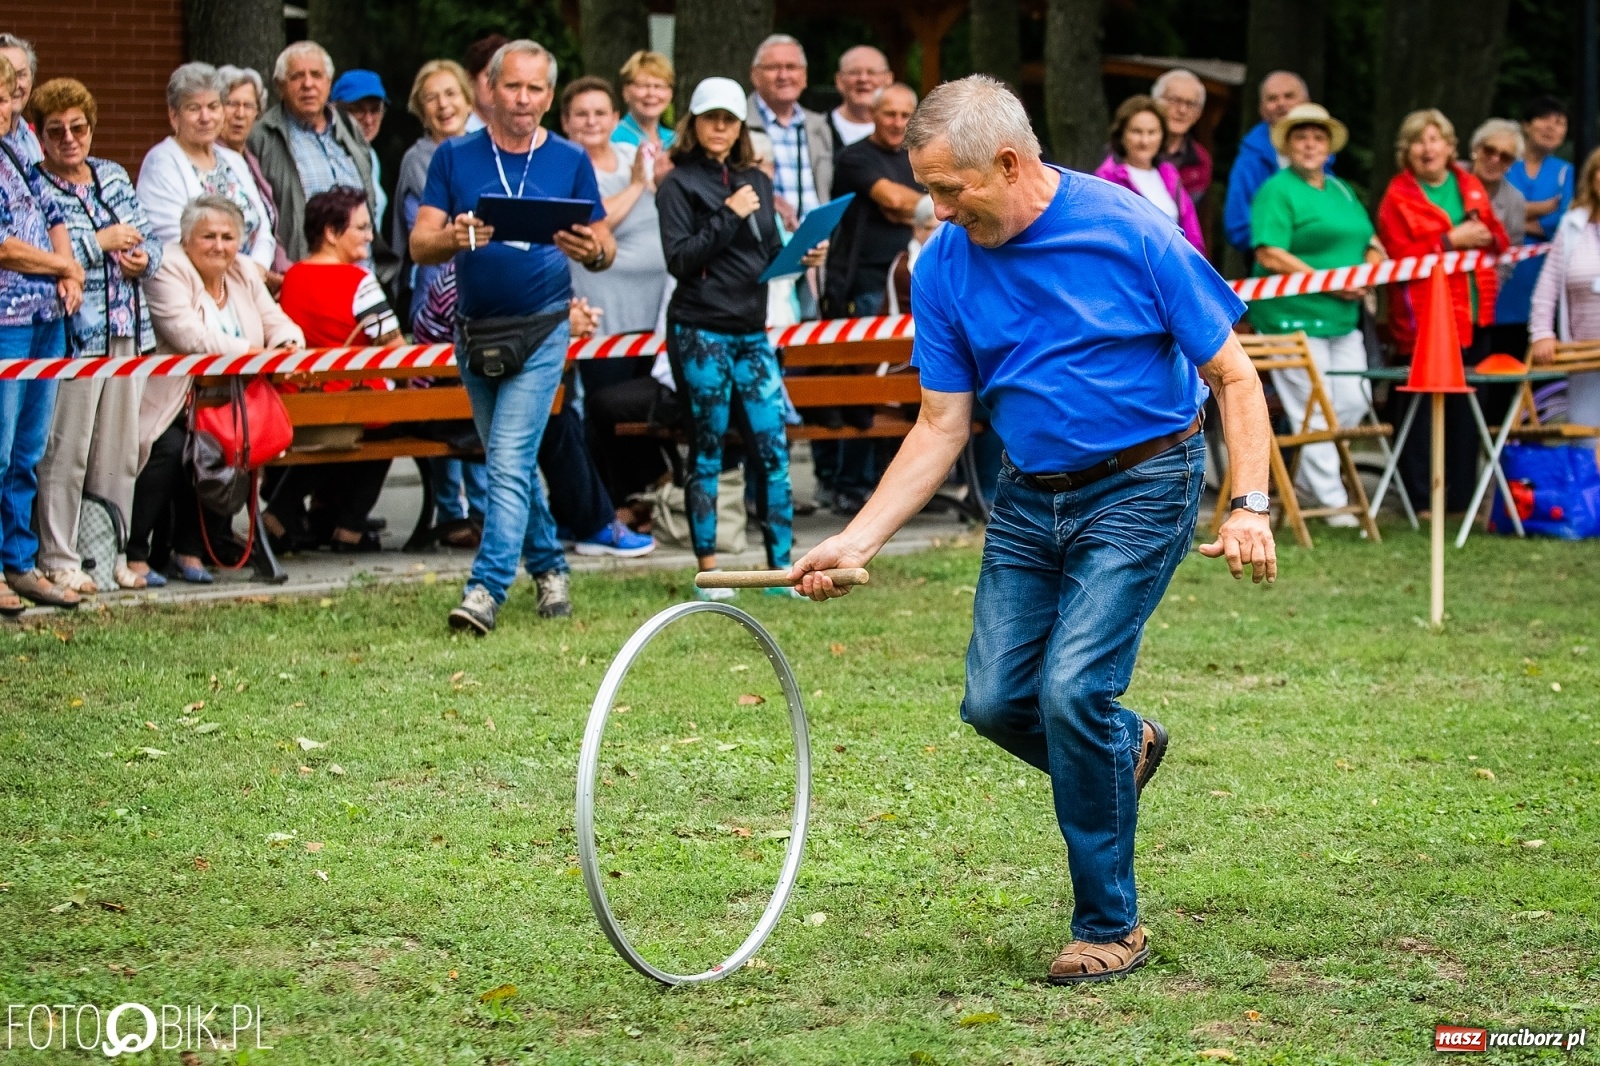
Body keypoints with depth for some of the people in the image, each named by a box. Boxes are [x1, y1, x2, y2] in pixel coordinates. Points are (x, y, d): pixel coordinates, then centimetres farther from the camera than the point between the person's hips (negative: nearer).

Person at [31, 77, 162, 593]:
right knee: (65, 453, -6)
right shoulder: (32, 188, -5)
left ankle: (112, 555, 17)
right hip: (72, 336, -7)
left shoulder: (114, 177, 16)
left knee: (119, 454, 9)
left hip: (126, 335, 7)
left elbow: (149, 239, 20)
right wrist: (103, 242, -13)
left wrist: (142, 257, -4)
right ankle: (59, 559, 1)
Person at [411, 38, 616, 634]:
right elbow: (419, 245, -4)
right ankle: (548, 567, 32)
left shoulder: (570, 162, 0)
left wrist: (592, 251, -21)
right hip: (474, 331, 3)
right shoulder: (455, 159, 2)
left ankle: (487, 589, -17)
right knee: (510, 465, 15)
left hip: (541, 331, -3)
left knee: (510, 463, -14)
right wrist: (453, 238, -26)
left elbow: (606, 249, 3)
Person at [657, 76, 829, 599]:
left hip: (752, 331, 5)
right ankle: (708, 570, 6)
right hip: (701, 333, -5)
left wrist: (802, 257, 0)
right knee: (707, 451, 0)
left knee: (771, 446, -1)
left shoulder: (757, 182, 15)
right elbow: (680, 258, -12)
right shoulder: (680, 184, -1)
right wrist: (729, 216, -17)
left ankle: (781, 566, 3)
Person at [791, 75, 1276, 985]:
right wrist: (858, 541, -6)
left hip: (1141, 488, -5)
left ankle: (1110, 926, -2)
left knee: (1072, 690, -17)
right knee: (996, 699, -1)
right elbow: (941, 429, 3)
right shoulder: (944, 269, -2)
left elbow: (1233, 375, -10)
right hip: (1030, 498, 6)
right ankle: (1126, 746, 33)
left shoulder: (1129, 232, -16)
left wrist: (1251, 507, -20)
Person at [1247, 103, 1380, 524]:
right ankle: (1331, 501, 0)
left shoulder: (1341, 190, 19)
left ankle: (1307, 473, 20)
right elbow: (1270, 255, -16)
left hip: (1343, 317, 8)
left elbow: (1370, 243, 23)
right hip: (1294, 317, -8)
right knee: (1313, 410, -5)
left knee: (1355, 401, 3)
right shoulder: (1276, 191, -6)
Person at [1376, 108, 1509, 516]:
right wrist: (1451, 240, -16)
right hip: (1425, 318, -5)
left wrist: (1487, 236, -3)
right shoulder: (1397, 196, -2)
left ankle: (1461, 493, 17)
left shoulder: (1470, 186, 15)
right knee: (1424, 408, -5)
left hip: (1475, 313, 5)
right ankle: (1421, 498, 1)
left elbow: (1499, 239, 20)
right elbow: (1398, 257, -12)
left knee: (1466, 408, 8)